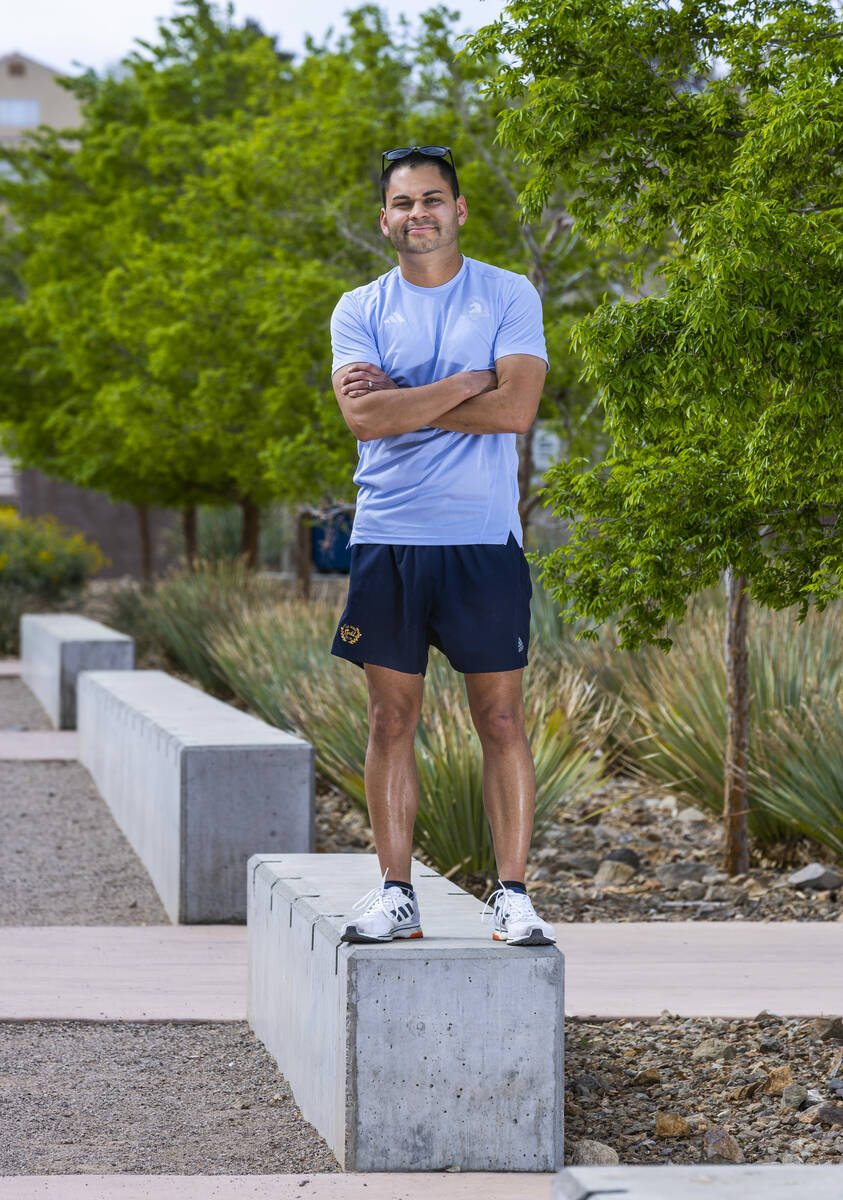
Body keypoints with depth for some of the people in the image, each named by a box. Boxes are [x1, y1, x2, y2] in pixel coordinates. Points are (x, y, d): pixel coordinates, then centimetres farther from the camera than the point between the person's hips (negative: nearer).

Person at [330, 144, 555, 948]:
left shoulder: (508, 296, 3)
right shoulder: (359, 311, 7)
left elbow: (516, 408, -11)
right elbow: (364, 417, -9)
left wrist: (402, 401, -9)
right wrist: (466, 383, -11)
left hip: (484, 540, -2)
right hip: (386, 540, 2)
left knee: (501, 718, -1)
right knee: (391, 721, 4)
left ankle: (512, 895, 4)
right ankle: (395, 893, 11)